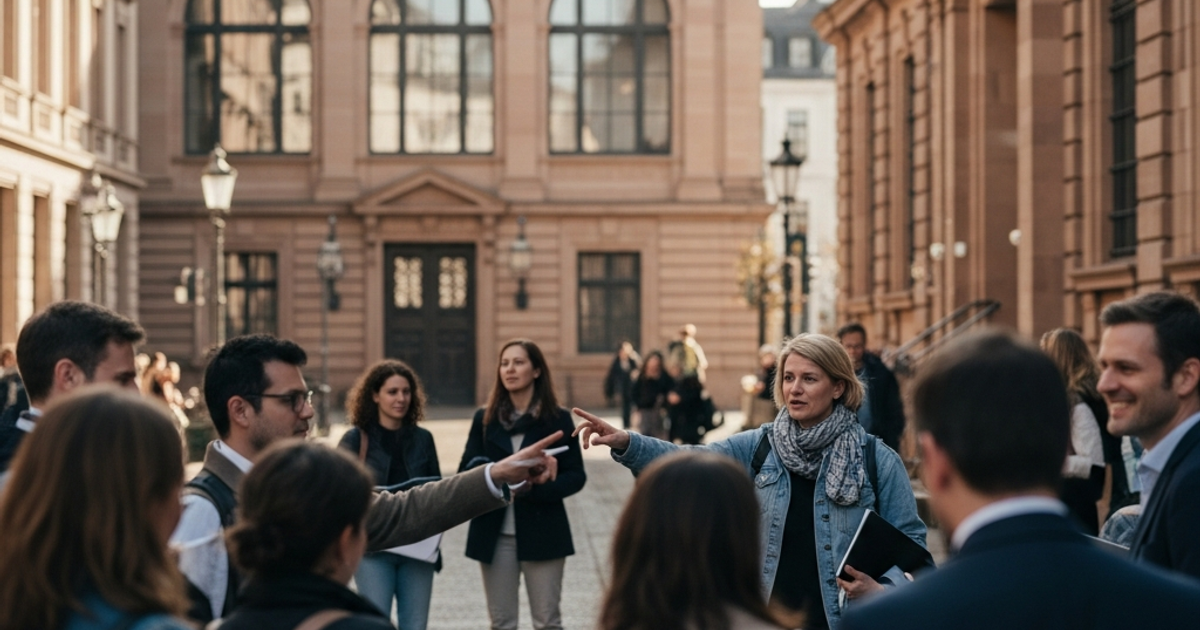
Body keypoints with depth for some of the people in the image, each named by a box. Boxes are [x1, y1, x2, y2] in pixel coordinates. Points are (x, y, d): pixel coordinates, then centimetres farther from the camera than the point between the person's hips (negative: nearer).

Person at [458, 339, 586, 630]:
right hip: (495, 534, 2)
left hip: (542, 533, -2)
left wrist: (533, 487, -19)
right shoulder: (485, 419, 7)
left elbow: (576, 476, -3)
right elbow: (464, 472, 4)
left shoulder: (558, 418, 0)